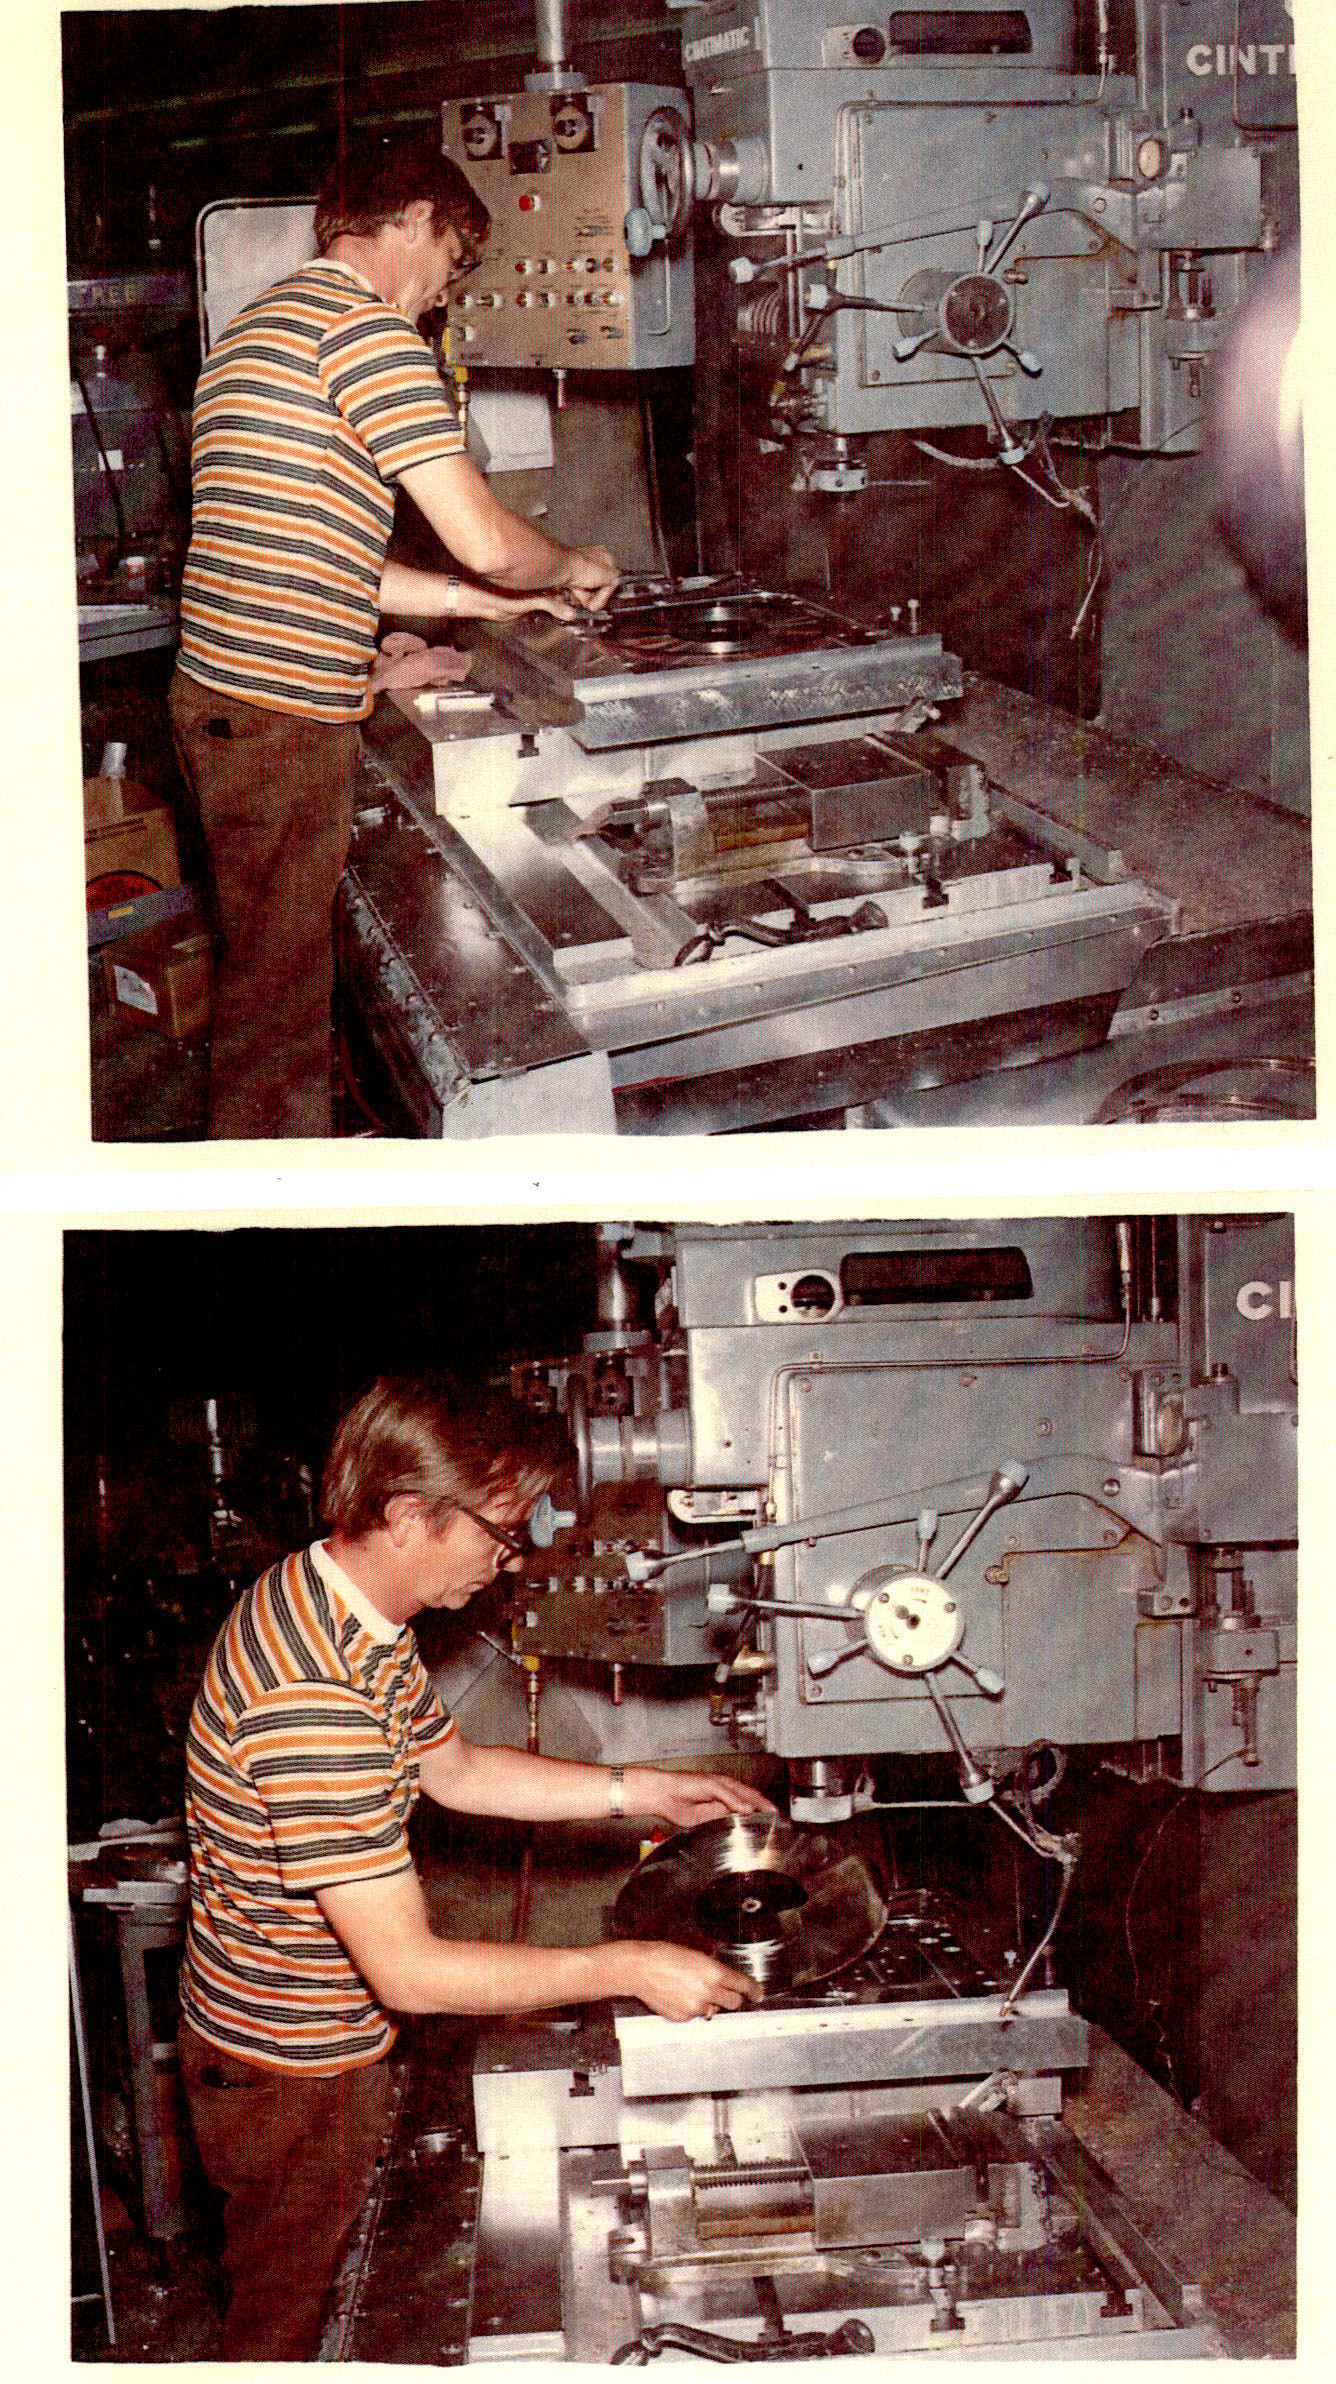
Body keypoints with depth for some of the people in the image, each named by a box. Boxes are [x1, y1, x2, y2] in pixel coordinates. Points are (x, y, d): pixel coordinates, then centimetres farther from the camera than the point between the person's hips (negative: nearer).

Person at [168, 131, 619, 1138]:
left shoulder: (258, 326, 21)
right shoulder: (367, 329, -12)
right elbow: (483, 538, -17)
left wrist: (499, 597, 22)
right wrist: (573, 566, 6)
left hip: (220, 691, 10)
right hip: (282, 716, -10)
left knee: (280, 981, 21)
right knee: (276, 1007, -1)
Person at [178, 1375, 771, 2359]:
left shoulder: (343, 1609, -3)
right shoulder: (313, 1695, -36)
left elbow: (453, 1767, 14)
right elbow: (409, 1969, -34)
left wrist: (642, 1789, 8)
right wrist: (632, 1968, -27)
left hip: (322, 2037, 9)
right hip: (290, 2076, -9)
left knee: (313, 2297, 26)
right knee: (284, 2323, 13)